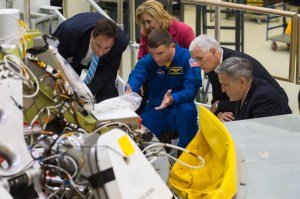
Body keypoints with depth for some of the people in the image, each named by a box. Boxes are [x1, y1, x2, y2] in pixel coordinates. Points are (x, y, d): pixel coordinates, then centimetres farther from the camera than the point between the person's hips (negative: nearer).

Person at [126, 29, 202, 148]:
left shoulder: (188, 58, -14)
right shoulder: (147, 61, -3)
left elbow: (191, 88, -24)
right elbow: (136, 76, -20)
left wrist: (172, 99, -45)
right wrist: (129, 91, -45)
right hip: (154, 110, 3)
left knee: (187, 109, -37)